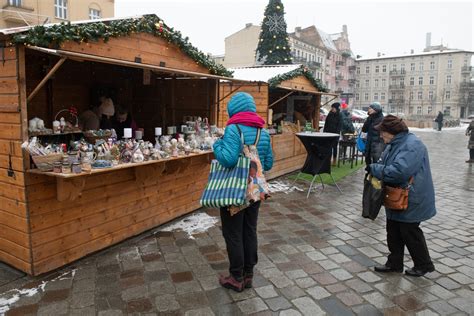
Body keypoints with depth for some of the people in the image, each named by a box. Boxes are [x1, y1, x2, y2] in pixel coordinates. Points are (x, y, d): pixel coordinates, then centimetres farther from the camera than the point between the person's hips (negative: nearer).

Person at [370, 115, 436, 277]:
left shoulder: (412, 145, -24)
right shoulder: (394, 144, 6)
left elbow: (399, 171, -35)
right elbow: (387, 164, 17)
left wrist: (374, 168, -24)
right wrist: (376, 168, -5)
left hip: (410, 200, -9)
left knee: (410, 232, 5)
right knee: (394, 232, 15)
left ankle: (424, 265, 26)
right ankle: (394, 264, 29)